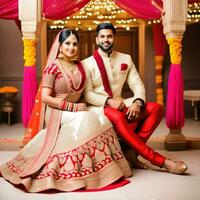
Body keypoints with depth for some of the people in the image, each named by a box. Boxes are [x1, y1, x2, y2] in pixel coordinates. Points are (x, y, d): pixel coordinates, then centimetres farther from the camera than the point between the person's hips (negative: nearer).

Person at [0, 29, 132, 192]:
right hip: (57, 112, -6)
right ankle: (87, 169, -21)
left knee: (102, 120, -21)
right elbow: (45, 97, -13)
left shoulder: (79, 66, 11)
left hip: (76, 110, 6)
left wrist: (81, 105, -3)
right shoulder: (53, 66, -8)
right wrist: (73, 107, -17)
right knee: (87, 120, -31)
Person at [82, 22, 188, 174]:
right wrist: (109, 101, -24)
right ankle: (162, 161, -33)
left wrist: (137, 102, -16)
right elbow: (87, 93, -7)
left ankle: (131, 152, -24)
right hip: (98, 107, -5)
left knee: (156, 108, -16)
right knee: (117, 117, -38)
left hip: (119, 104, 5)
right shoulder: (87, 63, 2)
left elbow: (137, 85, 6)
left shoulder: (126, 59, 13)